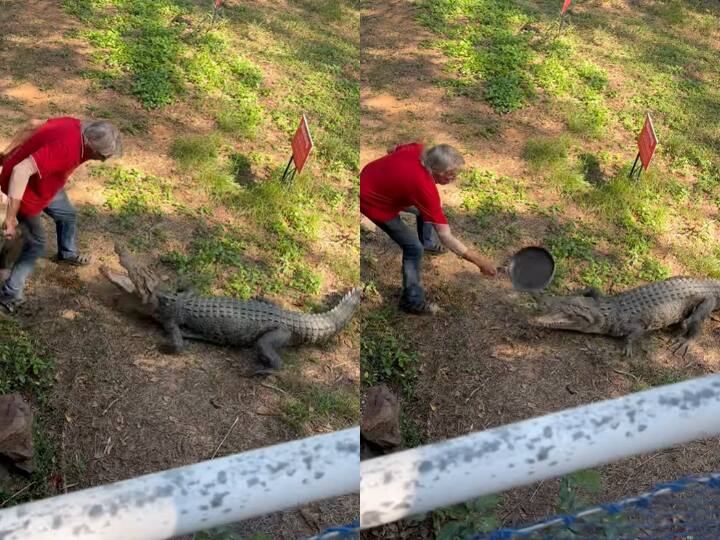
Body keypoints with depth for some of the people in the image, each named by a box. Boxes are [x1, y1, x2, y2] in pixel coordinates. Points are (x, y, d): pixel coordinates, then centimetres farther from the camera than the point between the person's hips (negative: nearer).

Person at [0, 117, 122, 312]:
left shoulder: (75, 126, -12)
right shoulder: (65, 148, -39)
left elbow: (34, 124, 2)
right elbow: (22, 170, -42)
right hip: (24, 188, -9)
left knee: (68, 215, 26)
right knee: (36, 243, 5)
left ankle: (67, 254, 53)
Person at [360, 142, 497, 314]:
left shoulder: (418, 149, -18)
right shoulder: (424, 187, -37)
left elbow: (393, 150, 8)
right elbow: (446, 238, -32)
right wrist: (479, 260, -29)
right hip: (372, 201, -8)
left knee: (426, 209, 21)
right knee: (414, 247, -4)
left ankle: (428, 242, 49)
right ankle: (413, 301, 10)